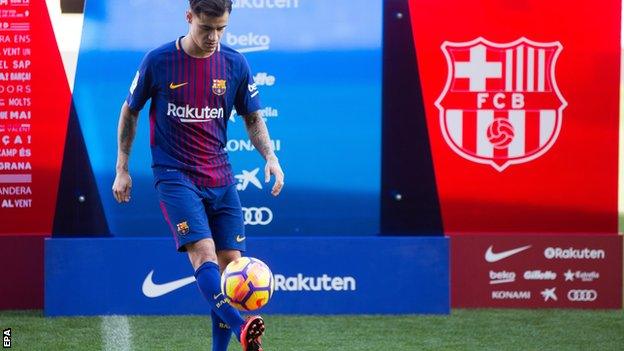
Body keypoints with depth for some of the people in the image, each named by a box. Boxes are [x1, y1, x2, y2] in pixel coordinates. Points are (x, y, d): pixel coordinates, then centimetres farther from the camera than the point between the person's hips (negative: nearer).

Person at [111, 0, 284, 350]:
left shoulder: (235, 64, 2)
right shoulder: (158, 61, -6)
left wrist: (270, 156, -5)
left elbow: (253, 119, 12)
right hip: (174, 175, -4)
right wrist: (122, 170, 6)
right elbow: (130, 112, 7)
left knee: (230, 262, -1)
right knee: (203, 251, -24)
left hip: (220, 177, 4)